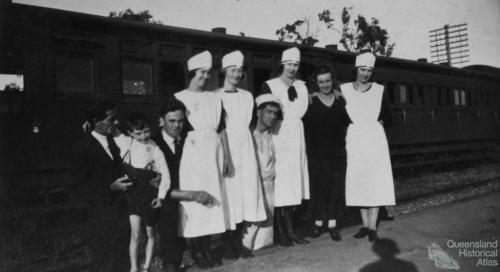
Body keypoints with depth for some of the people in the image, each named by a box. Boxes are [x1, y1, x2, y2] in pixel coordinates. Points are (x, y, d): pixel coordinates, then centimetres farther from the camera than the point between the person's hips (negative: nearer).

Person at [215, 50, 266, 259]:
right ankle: (226, 243, 7)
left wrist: (242, 139, 10)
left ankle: (238, 241, 14)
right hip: (225, 147, -5)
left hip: (245, 147, 5)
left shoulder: (247, 96, 13)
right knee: (227, 190, -4)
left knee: (246, 189, 3)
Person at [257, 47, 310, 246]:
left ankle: (290, 230, 14)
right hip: (278, 137, -5)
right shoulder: (269, 86, -1)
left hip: (297, 137, 5)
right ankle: (280, 232, 4)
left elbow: (304, 112, 17)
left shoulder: (301, 86, 14)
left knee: (293, 183, 6)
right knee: (279, 185, -5)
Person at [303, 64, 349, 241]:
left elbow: (346, 123, 17)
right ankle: (318, 223, 15)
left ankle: (332, 224, 13)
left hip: (337, 151, 3)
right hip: (317, 152, -3)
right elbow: (304, 126, -5)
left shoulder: (340, 101, 8)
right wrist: (308, 147, -10)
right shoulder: (310, 101, -2)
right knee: (318, 185, 2)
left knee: (336, 186, 4)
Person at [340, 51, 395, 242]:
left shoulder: (379, 90, 7)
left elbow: (388, 118, 14)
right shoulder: (344, 90, 5)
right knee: (358, 182, 3)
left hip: (374, 139, 0)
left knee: (375, 182, -4)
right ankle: (365, 224, 15)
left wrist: (379, 122, -1)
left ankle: (372, 227, 3)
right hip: (354, 140, 0)